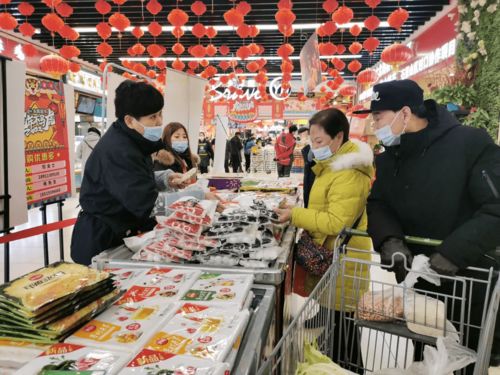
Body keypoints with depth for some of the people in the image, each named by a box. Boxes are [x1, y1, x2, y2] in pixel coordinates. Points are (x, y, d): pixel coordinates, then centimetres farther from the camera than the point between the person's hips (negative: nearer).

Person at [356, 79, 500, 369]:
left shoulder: (471, 143, -18)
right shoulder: (389, 157, 2)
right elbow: (378, 204, 1)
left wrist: (449, 257, -30)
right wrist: (390, 241, -19)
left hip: (471, 286, -5)